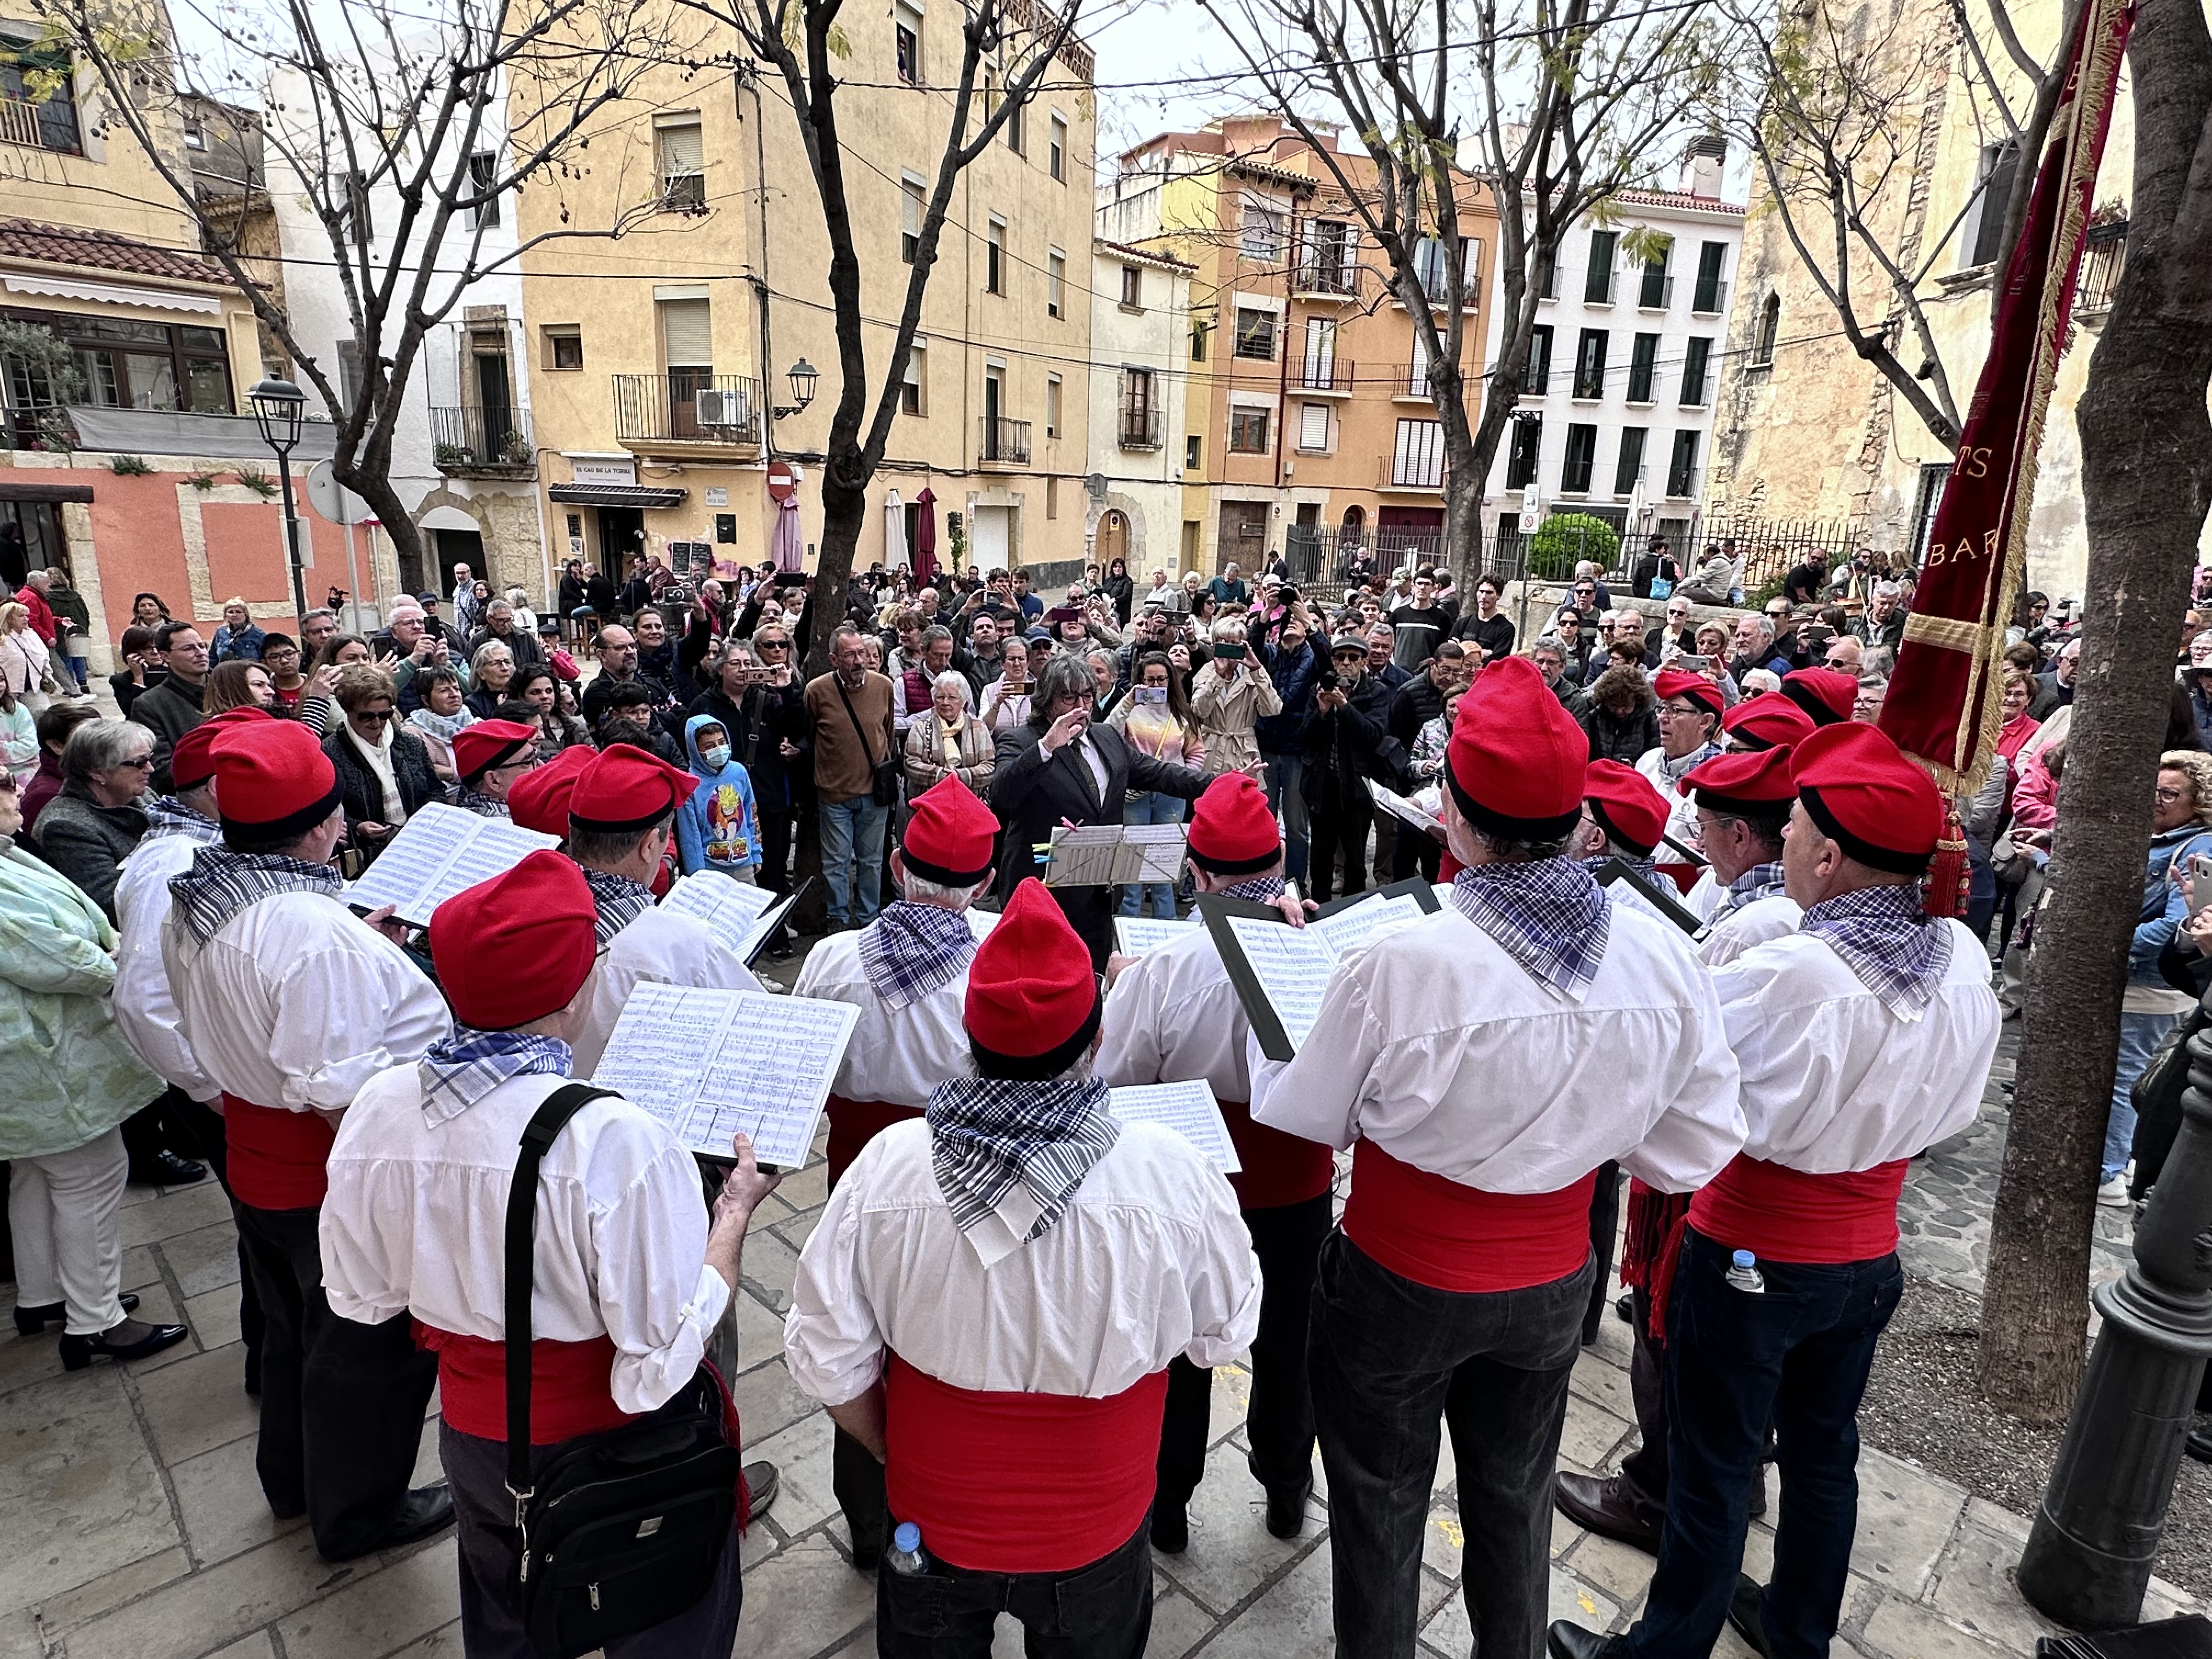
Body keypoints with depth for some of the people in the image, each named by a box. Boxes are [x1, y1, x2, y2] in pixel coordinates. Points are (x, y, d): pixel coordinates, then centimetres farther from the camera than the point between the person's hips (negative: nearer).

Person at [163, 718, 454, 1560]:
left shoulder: (194, 908, -2)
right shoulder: (314, 928, -32)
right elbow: (334, 1091, -32)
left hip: (254, 1159, 9)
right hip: (335, 1178, -9)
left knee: (295, 1327, 29)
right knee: (368, 1343, 13)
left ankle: (294, 1479, 50)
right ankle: (358, 1514, 34)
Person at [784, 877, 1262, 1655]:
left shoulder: (886, 1166, -24)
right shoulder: (1172, 1174, -27)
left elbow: (827, 1361, -14)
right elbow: (1224, 1334, -10)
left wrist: (888, 1449, 5)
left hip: (934, 1517, 1)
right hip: (1095, 1531, 0)